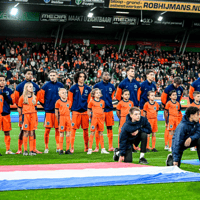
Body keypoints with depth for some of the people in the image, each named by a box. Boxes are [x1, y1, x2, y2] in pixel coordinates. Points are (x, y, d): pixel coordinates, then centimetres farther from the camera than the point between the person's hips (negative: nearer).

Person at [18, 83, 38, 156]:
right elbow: (19, 108, 4)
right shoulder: (22, 97, 0)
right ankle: (25, 151, 1)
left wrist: (36, 117, 14)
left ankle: (31, 151, 6)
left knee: (32, 133, 4)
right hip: (25, 115, -4)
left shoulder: (34, 97, 12)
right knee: (26, 133, -4)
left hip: (33, 115, 4)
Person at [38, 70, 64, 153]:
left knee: (58, 129, 5)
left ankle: (58, 147, 10)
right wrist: (45, 105, 1)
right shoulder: (46, 86, 0)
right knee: (47, 129, -2)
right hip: (49, 111, -2)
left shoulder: (60, 85, 7)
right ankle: (46, 147, 4)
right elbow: (40, 97, 3)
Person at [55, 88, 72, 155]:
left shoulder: (69, 102, 11)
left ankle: (67, 149, 8)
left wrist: (70, 119, 9)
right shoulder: (58, 102, -2)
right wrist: (58, 121, -5)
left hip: (68, 118, 4)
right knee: (61, 134, -2)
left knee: (68, 134, 3)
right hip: (61, 118, -4)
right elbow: (56, 113, -1)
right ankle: (61, 150, 3)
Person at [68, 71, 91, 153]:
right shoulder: (73, 88, 1)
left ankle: (86, 147, 14)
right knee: (73, 129, -5)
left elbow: (89, 101, 14)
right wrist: (71, 110, -2)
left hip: (85, 112, 3)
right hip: (75, 112, -3)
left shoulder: (88, 89, 11)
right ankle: (72, 147, -2)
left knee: (85, 129, 6)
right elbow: (70, 100, 2)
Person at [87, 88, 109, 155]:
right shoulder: (92, 101, 0)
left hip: (101, 119, 4)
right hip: (94, 118, -3)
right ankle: (90, 149, 0)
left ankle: (103, 149, 10)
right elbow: (88, 110, 6)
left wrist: (103, 117, 8)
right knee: (92, 133, -3)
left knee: (101, 133, 7)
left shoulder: (102, 102, 10)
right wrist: (90, 116, -2)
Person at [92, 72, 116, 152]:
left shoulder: (111, 86, 10)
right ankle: (97, 147, 2)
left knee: (110, 128, 5)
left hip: (109, 109, 3)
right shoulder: (97, 85, -2)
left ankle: (110, 146, 10)